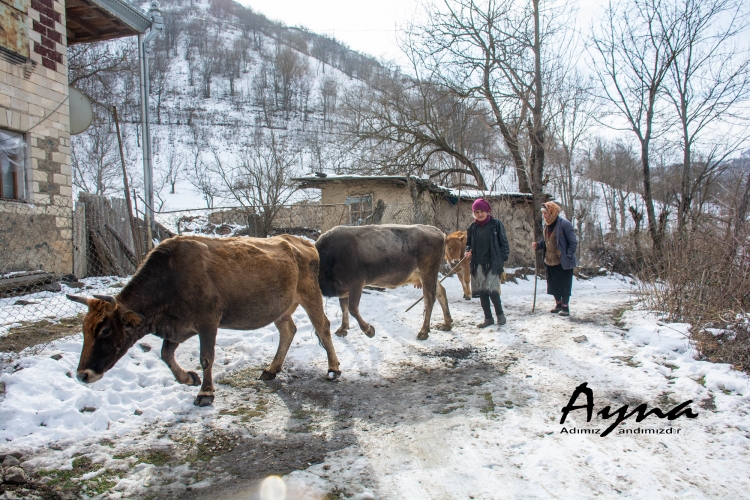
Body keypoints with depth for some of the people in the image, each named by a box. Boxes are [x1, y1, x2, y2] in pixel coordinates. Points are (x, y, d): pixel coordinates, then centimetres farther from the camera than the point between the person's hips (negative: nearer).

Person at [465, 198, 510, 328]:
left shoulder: (496, 224, -2)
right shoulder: (472, 227, 8)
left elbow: (503, 243, 1)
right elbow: (468, 243, 19)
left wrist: (503, 259, -5)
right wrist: (468, 252, -2)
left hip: (492, 264, -4)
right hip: (478, 265, 4)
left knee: (492, 290, -10)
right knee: (481, 292, 6)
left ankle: (500, 314, 14)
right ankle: (488, 318, 19)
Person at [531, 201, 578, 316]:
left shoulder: (564, 224, -16)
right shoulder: (546, 225, 6)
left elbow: (573, 242, -13)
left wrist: (568, 257, -19)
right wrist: (537, 245, -2)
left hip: (563, 262, -7)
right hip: (550, 262, 7)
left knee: (564, 285, 2)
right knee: (553, 284, 15)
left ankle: (565, 307, 14)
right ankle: (558, 304, 30)